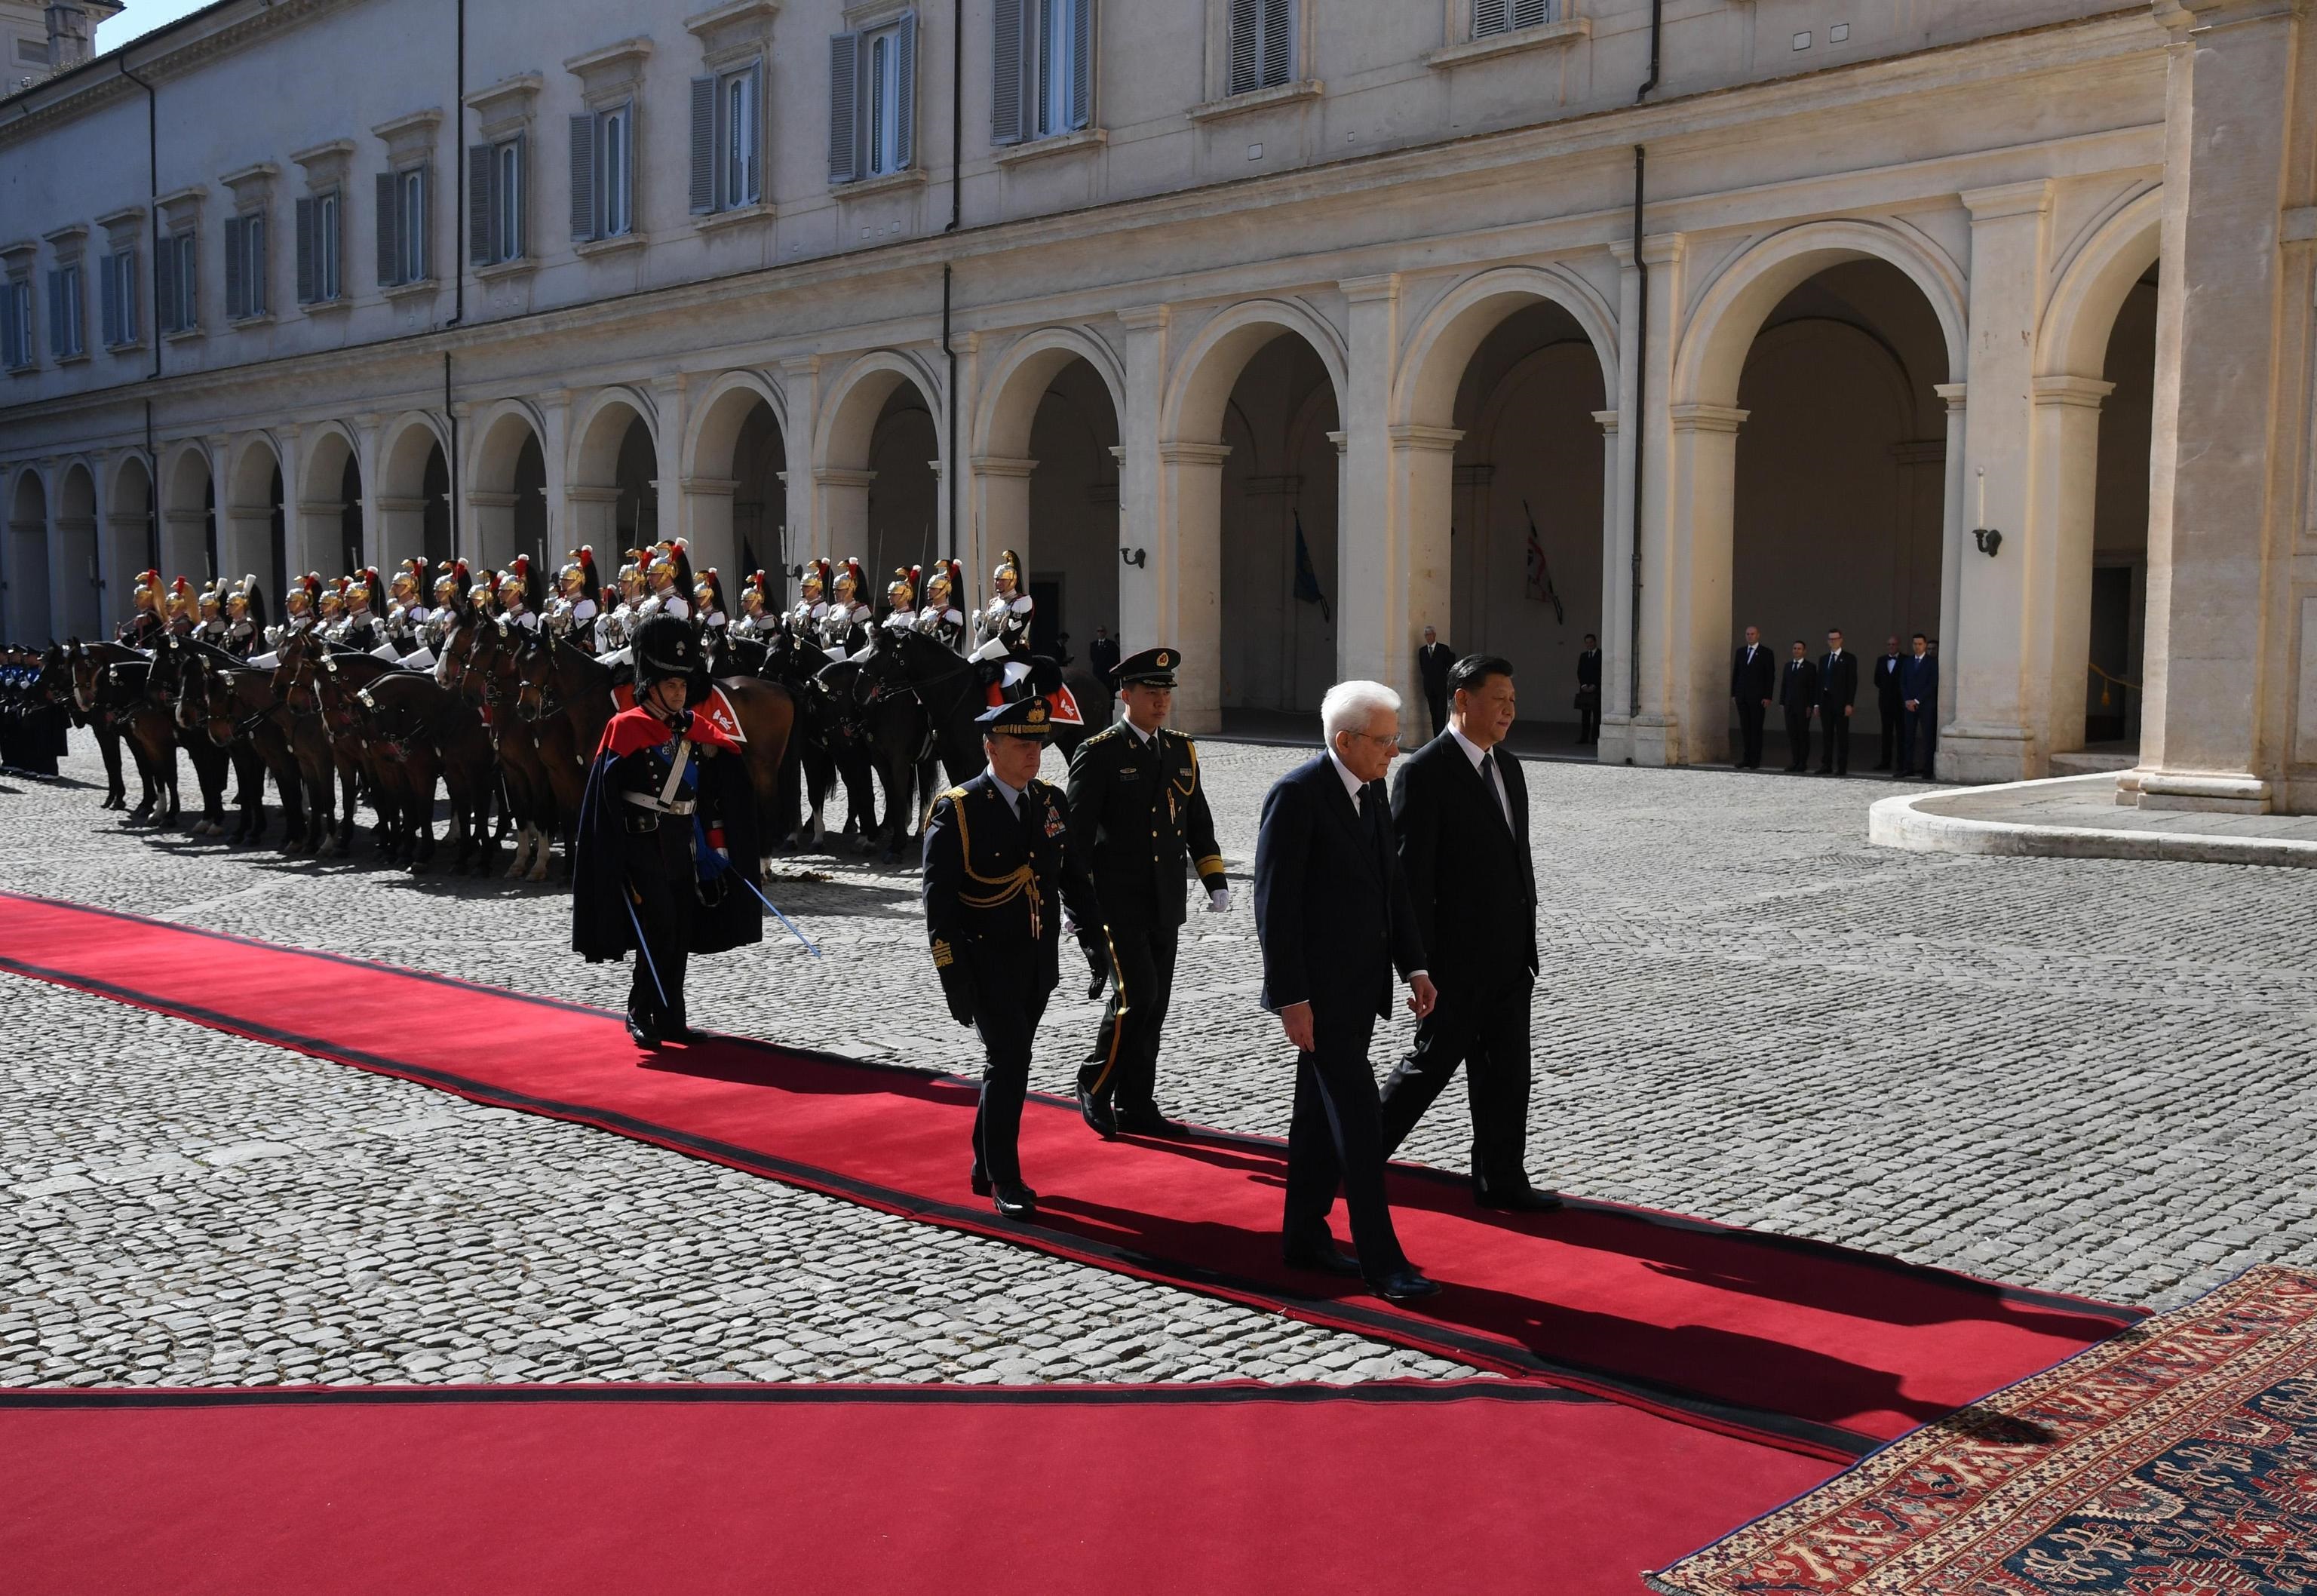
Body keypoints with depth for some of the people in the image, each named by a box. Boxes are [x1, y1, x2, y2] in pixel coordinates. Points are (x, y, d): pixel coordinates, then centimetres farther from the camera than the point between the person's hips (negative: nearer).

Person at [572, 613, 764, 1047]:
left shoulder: (698, 728, 8)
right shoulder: (625, 728, -8)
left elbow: (728, 783, 13)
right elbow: (606, 795, -9)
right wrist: (618, 856, -12)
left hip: (684, 842, 6)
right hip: (643, 842, -6)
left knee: (682, 930, 7)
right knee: (659, 925, -14)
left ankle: (671, 1017, 16)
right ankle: (641, 1013, -2)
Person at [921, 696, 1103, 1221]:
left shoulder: (1051, 803, 6)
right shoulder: (956, 812, -11)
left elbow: (1074, 879, 15)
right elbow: (939, 903, -12)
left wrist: (1094, 939, 5)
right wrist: (954, 980, -15)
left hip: (1038, 962, 6)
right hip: (987, 963, -6)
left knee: (1009, 1062, 15)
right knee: (1008, 1059, -10)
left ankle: (985, 1166, 29)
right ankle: (1004, 1180, 1)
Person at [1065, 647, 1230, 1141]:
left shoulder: (1182, 751, 11)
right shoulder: (1099, 753, -7)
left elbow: (1198, 821, 19)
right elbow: (1077, 832, -7)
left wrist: (1215, 880, 9)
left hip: (1165, 905, 6)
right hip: (1117, 901, -6)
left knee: (1154, 1006, 9)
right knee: (1136, 994, -14)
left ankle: (1136, 1107, 18)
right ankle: (1095, 1084, 7)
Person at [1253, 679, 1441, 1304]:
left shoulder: (1372, 791, 8)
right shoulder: (1296, 796, -17)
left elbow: (1392, 884, 16)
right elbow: (1274, 903, -18)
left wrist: (1414, 966, 10)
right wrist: (1290, 999, -20)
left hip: (1359, 983, 8)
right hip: (1318, 989, -8)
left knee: (1320, 1114, 16)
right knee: (1357, 1120, -7)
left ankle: (1304, 1236, 27)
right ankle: (1381, 1261, -1)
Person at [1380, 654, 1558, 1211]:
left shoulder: (1508, 767, 11)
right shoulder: (1424, 773, -14)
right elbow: (1410, 874, -16)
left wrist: (1527, 934, 15)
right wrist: (1419, 962, -17)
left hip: (1510, 955, 7)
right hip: (1457, 956, -7)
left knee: (1507, 1069, 10)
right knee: (1434, 1061, 4)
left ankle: (1501, 1178, 19)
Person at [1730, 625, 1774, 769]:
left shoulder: (1766, 653, -1)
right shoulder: (1740, 651, 13)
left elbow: (1770, 676, -4)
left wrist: (1767, 697, -10)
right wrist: (1734, 693, 8)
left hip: (1758, 697, -4)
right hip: (1742, 697, 4)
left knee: (1756, 729, -2)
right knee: (1745, 728, 4)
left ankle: (1755, 761, 1)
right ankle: (1746, 759, 7)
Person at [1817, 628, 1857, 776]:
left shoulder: (1849, 658, -1)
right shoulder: (1824, 659, 16)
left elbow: (1852, 682, -6)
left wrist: (1850, 704, -13)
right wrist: (1817, 703, 9)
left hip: (1841, 701, -5)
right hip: (1826, 700, 5)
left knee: (1842, 735, -2)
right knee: (1826, 734, 6)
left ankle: (1842, 767, 0)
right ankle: (1826, 766, 10)